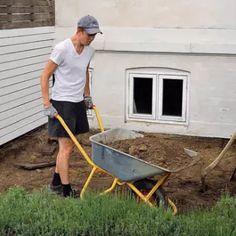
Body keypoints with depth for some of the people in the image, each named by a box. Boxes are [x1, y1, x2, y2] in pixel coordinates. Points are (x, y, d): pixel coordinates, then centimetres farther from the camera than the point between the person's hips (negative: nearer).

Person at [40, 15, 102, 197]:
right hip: (62, 103, -8)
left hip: (78, 103, 8)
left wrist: (87, 96, 23)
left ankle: (56, 182, 30)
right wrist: (47, 105, -16)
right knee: (66, 148, -5)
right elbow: (45, 76, -13)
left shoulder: (89, 51, 4)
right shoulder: (62, 49, -17)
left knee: (68, 146, 15)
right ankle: (66, 191, 5)